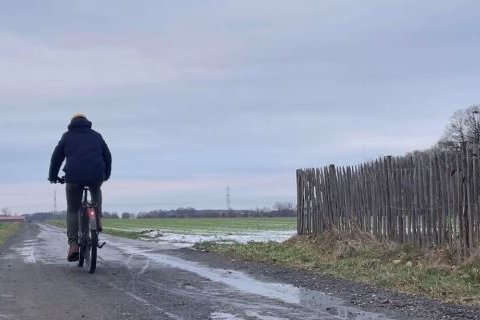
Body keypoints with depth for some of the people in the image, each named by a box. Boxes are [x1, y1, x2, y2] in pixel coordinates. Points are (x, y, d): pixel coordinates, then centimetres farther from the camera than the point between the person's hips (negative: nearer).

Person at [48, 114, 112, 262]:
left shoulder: (67, 136, 15)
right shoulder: (96, 135, 19)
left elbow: (57, 156, 15)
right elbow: (107, 156, 24)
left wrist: (53, 176, 26)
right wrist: (106, 175, 38)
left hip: (73, 177, -1)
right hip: (96, 177, 1)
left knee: (72, 210, 11)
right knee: (96, 191, 36)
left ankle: (73, 244, -3)